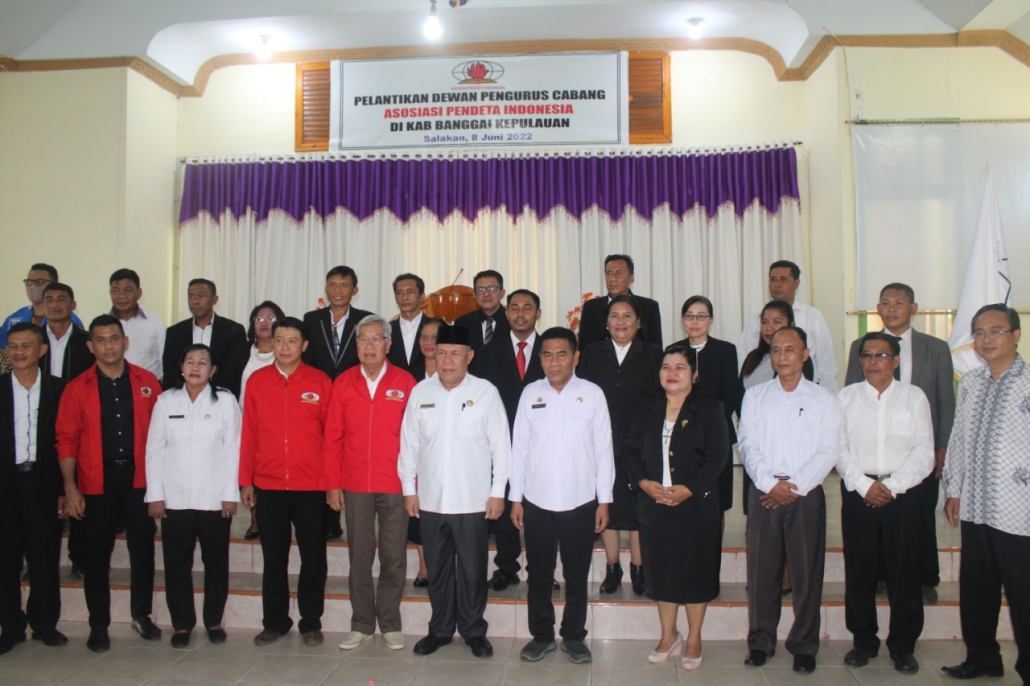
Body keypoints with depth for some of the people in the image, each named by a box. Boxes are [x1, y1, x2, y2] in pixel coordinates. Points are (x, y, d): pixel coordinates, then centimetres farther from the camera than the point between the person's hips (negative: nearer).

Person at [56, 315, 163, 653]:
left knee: (142, 549, 8)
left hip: (138, 478, 1)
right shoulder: (77, 388, 0)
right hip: (96, 482, -1)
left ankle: (142, 615, 24)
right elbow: (67, 439, -1)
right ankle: (98, 625, 20)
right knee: (97, 553, 7)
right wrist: (70, 486, -8)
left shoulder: (147, 382, 2)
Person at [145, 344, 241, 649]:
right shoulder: (166, 401, 7)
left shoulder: (225, 401, 1)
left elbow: (233, 449, -1)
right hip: (174, 499, 1)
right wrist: (154, 495, 0)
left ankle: (214, 621, 21)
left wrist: (230, 494, -6)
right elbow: (154, 449, 5)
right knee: (176, 564, 6)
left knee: (216, 562, 6)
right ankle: (182, 623, 19)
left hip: (215, 498, -1)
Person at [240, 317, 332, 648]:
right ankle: (275, 622, 24)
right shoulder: (257, 381, 4)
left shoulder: (321, 382, -1)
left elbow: (331, 433, 2)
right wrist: (245, 480, 4)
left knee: (313, 558, 7)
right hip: (268, 486, 1)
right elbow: (249, 433, 5)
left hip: (311, 486, -1)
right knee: (273, 558, 11)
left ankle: (311, 623, 21)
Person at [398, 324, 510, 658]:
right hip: (430, 499, 3)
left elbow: (500, 445, -3)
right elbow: (409, 443, 6)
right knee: (437, 569, 15)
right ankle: (440, 629, 31)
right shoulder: (420, 392, 2)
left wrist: (498, 491, -4)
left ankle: (473, 631, 27)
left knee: (472, 570, 9)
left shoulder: (486, 392, -5)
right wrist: (408, 488, 5)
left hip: (472, 501, -2)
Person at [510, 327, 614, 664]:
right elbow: (519, 447, 3)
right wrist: (515, 498, 2)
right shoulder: (530, 393, 0)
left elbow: (603, 449, -1)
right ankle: (541, 634, 29)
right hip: (536, 502, 1)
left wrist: (604, 500, -1)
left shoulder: (592, 394, -3)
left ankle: (574, 636, 28)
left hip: (580, 503, -1)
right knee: (538, 574, 12)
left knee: (577, 576, 12)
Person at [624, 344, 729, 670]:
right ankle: (669, 636, 27)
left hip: (697, 505, -3)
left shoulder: (710, 408, -3)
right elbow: (632, 451, 7)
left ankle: (694, 640, 22)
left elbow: (718, 456, -10)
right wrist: (644, 482, -11)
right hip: (654, 506, 4)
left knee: (696, 571, 6)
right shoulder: (647, 411, 10)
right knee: (660, 571, 10)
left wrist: (688, 490, -19)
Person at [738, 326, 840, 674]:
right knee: (761, 571, 5)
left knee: (807, 573, 3)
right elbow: (748, 445, 0)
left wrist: (795, 488, -12)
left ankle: (804, 647, 16)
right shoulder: (755, 396, 7)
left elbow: (827, 452, -4)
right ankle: (760, 641, 18)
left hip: (806, 496, -1)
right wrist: (770, 484, -12)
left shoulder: (823, 399, 4)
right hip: (763, 495, 1)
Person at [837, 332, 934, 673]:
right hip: (857, 492, 1)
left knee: (904, 571, 2)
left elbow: (923, 452, -1)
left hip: (902, 493, -1)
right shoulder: (846, 397, 7)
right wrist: (864, 485, -10)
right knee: (859, 570, 5)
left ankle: (903, 646, 17)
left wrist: (891, 486, -11)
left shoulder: (914, 397, 5)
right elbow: (839, 449, 2)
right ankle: (863, 641, 19)